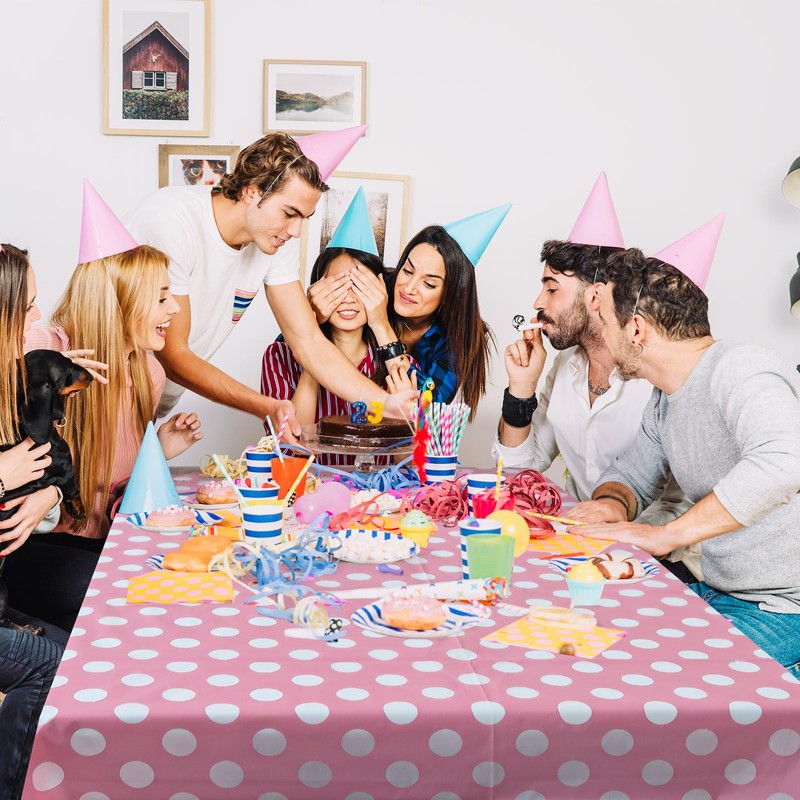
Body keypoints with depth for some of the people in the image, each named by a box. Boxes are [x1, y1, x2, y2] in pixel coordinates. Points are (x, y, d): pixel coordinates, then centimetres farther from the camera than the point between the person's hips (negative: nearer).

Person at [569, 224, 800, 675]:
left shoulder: (739, 368, -21)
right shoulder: (665, 401, 9)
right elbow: (632, 475, 21)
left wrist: (664, 535, -31)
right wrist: (613, 503, -6)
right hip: (718, 594, 9)